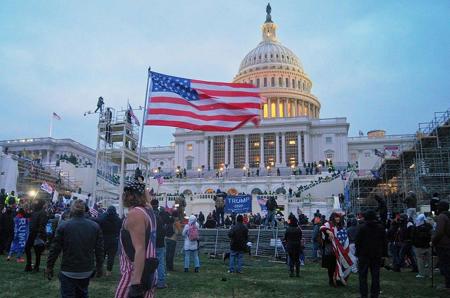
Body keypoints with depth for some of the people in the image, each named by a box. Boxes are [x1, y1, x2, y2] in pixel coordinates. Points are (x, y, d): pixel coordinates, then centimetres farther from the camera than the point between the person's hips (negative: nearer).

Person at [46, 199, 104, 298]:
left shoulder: (63, 226, -10)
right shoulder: (95, 226, -3)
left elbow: (55, 249, -7)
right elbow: (99, 249, 0)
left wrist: (49, 267, 5)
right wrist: (99, 267, 11)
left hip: (68, 271, -3)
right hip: (87, 271, 3)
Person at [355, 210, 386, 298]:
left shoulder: (362, 227, -8)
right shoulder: (381, 227, 5)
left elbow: (357, 241, -8)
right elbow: (384, 242, 8)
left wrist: (357, 253, -1)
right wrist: (383, 254, 11)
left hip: (364, 254, -3)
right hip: (377, 255, 4)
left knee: (363, 275, 3)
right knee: (375, 276, 10)